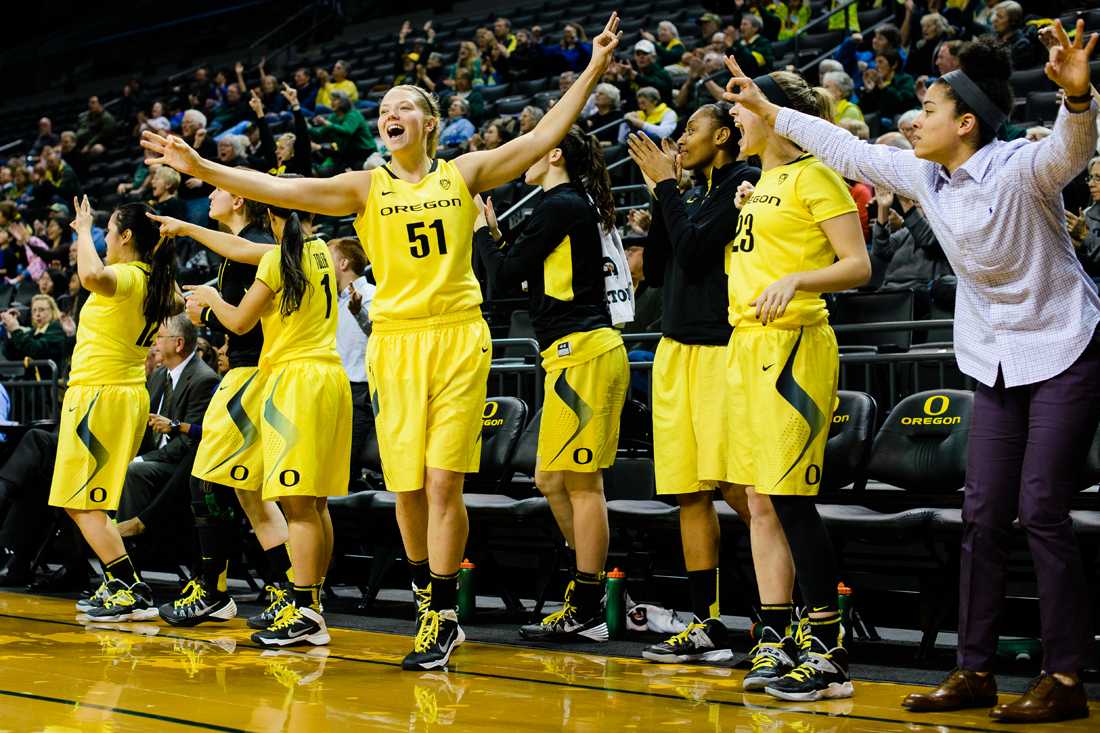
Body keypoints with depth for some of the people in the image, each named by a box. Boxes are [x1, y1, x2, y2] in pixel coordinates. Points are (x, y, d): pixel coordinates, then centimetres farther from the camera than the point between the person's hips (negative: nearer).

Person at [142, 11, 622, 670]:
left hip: (459, 338, -2)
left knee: (443, 483, -8)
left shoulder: (463, 172, 7)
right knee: (407, 487, 3)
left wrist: (592, 72, 3)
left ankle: (441, 620, 0)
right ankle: (435, 609, 23)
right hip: (395, 341, 2)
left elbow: (545, 137, 7)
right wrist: (201, 167, -12)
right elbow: (280, 189, -3)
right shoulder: (366, 187, 6)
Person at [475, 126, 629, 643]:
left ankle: (586, 614, -4)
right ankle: (587, 593, 20)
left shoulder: (559, 205, -9)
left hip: (582, 352, -10)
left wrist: (482, 232, 8)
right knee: (552, 481, 14)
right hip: (575, 353, 10)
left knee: (581, 483, -7)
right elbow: (527, 279, 23)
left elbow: (505, 275, -8)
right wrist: (495, 237, 20)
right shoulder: (576, 205, 20)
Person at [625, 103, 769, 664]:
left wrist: (667, 185, -5)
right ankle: (708, 626, 10)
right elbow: (657, 271, 16)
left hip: (721, 349, -9)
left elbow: (693, 252, -16)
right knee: (688, 491, 6)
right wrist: (661, 192, 12)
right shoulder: (690, 193, 19)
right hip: (676, 349, 9)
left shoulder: (744, 182, -6)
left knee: (736, 487, -12)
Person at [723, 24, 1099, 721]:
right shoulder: (926, 176, 0)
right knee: (983, 514, 4)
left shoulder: (1022, 167, -21)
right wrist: (769, 110, 17)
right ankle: (975, 672, 10)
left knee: (1042, 510, -10)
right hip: (996, 364, 7)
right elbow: (850, 150, 12)